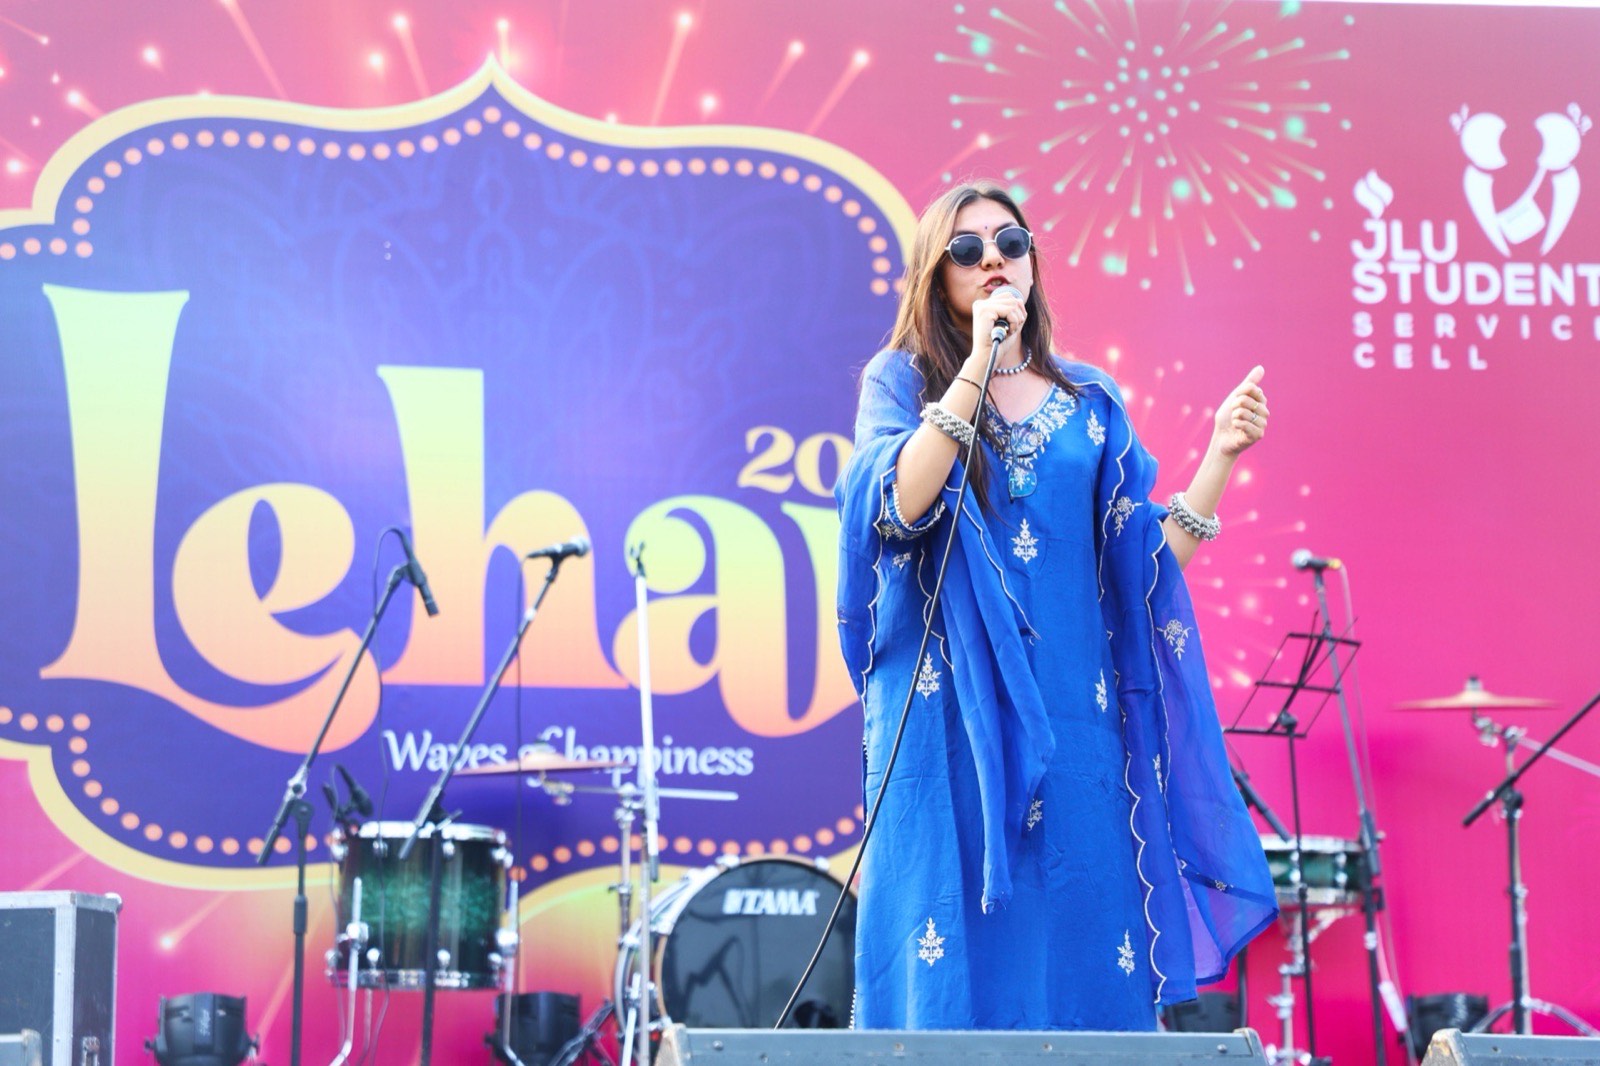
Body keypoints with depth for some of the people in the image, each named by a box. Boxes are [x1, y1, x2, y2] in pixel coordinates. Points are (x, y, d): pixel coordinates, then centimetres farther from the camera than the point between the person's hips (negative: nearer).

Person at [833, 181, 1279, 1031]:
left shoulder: (1089, 401, 14)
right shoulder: (902, 379, 5)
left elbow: (1149, 561, 10)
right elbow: (899, 507, -16)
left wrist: (1220, 456, 0)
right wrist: (978, 366, -18)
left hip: (1070, 721, 3)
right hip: (949, 716, -3)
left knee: (1081, 952, 1)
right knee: (950, 952, -5)